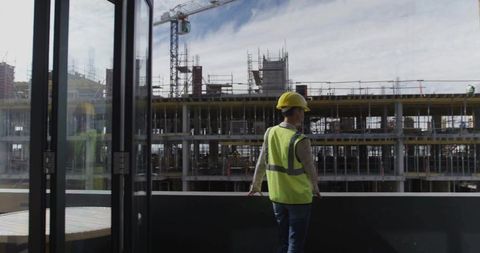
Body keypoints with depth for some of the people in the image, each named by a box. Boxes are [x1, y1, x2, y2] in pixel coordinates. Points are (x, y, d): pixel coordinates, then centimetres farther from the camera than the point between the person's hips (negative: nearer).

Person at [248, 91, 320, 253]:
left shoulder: (270, 133, -5)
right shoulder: (300, 141, -21)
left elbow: (261, 162, 4)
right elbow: (310, 169, -9)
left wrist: (256, 185, 18)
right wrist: (315, 188, 11)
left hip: (277, 196, 6)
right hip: (299, 198, -5)